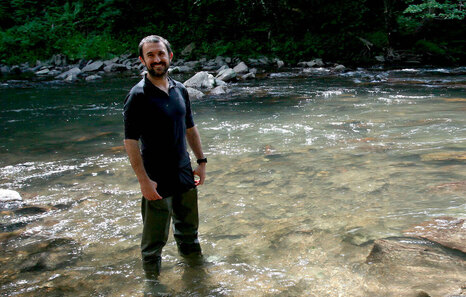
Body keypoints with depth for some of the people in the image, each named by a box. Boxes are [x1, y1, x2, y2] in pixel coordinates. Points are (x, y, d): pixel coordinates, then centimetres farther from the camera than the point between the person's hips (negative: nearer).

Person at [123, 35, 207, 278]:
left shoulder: (180, 90, 5)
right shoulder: (138, 96, -15)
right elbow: (130, 141, -17)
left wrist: (201, 161, 11)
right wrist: (143, 180, -21)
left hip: (184, 172, 6)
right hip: (157, 178, -6)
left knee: (189, 223, 23)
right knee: (155, 234, 7)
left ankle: (189, 250, 49)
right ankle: (151, 271, 31)